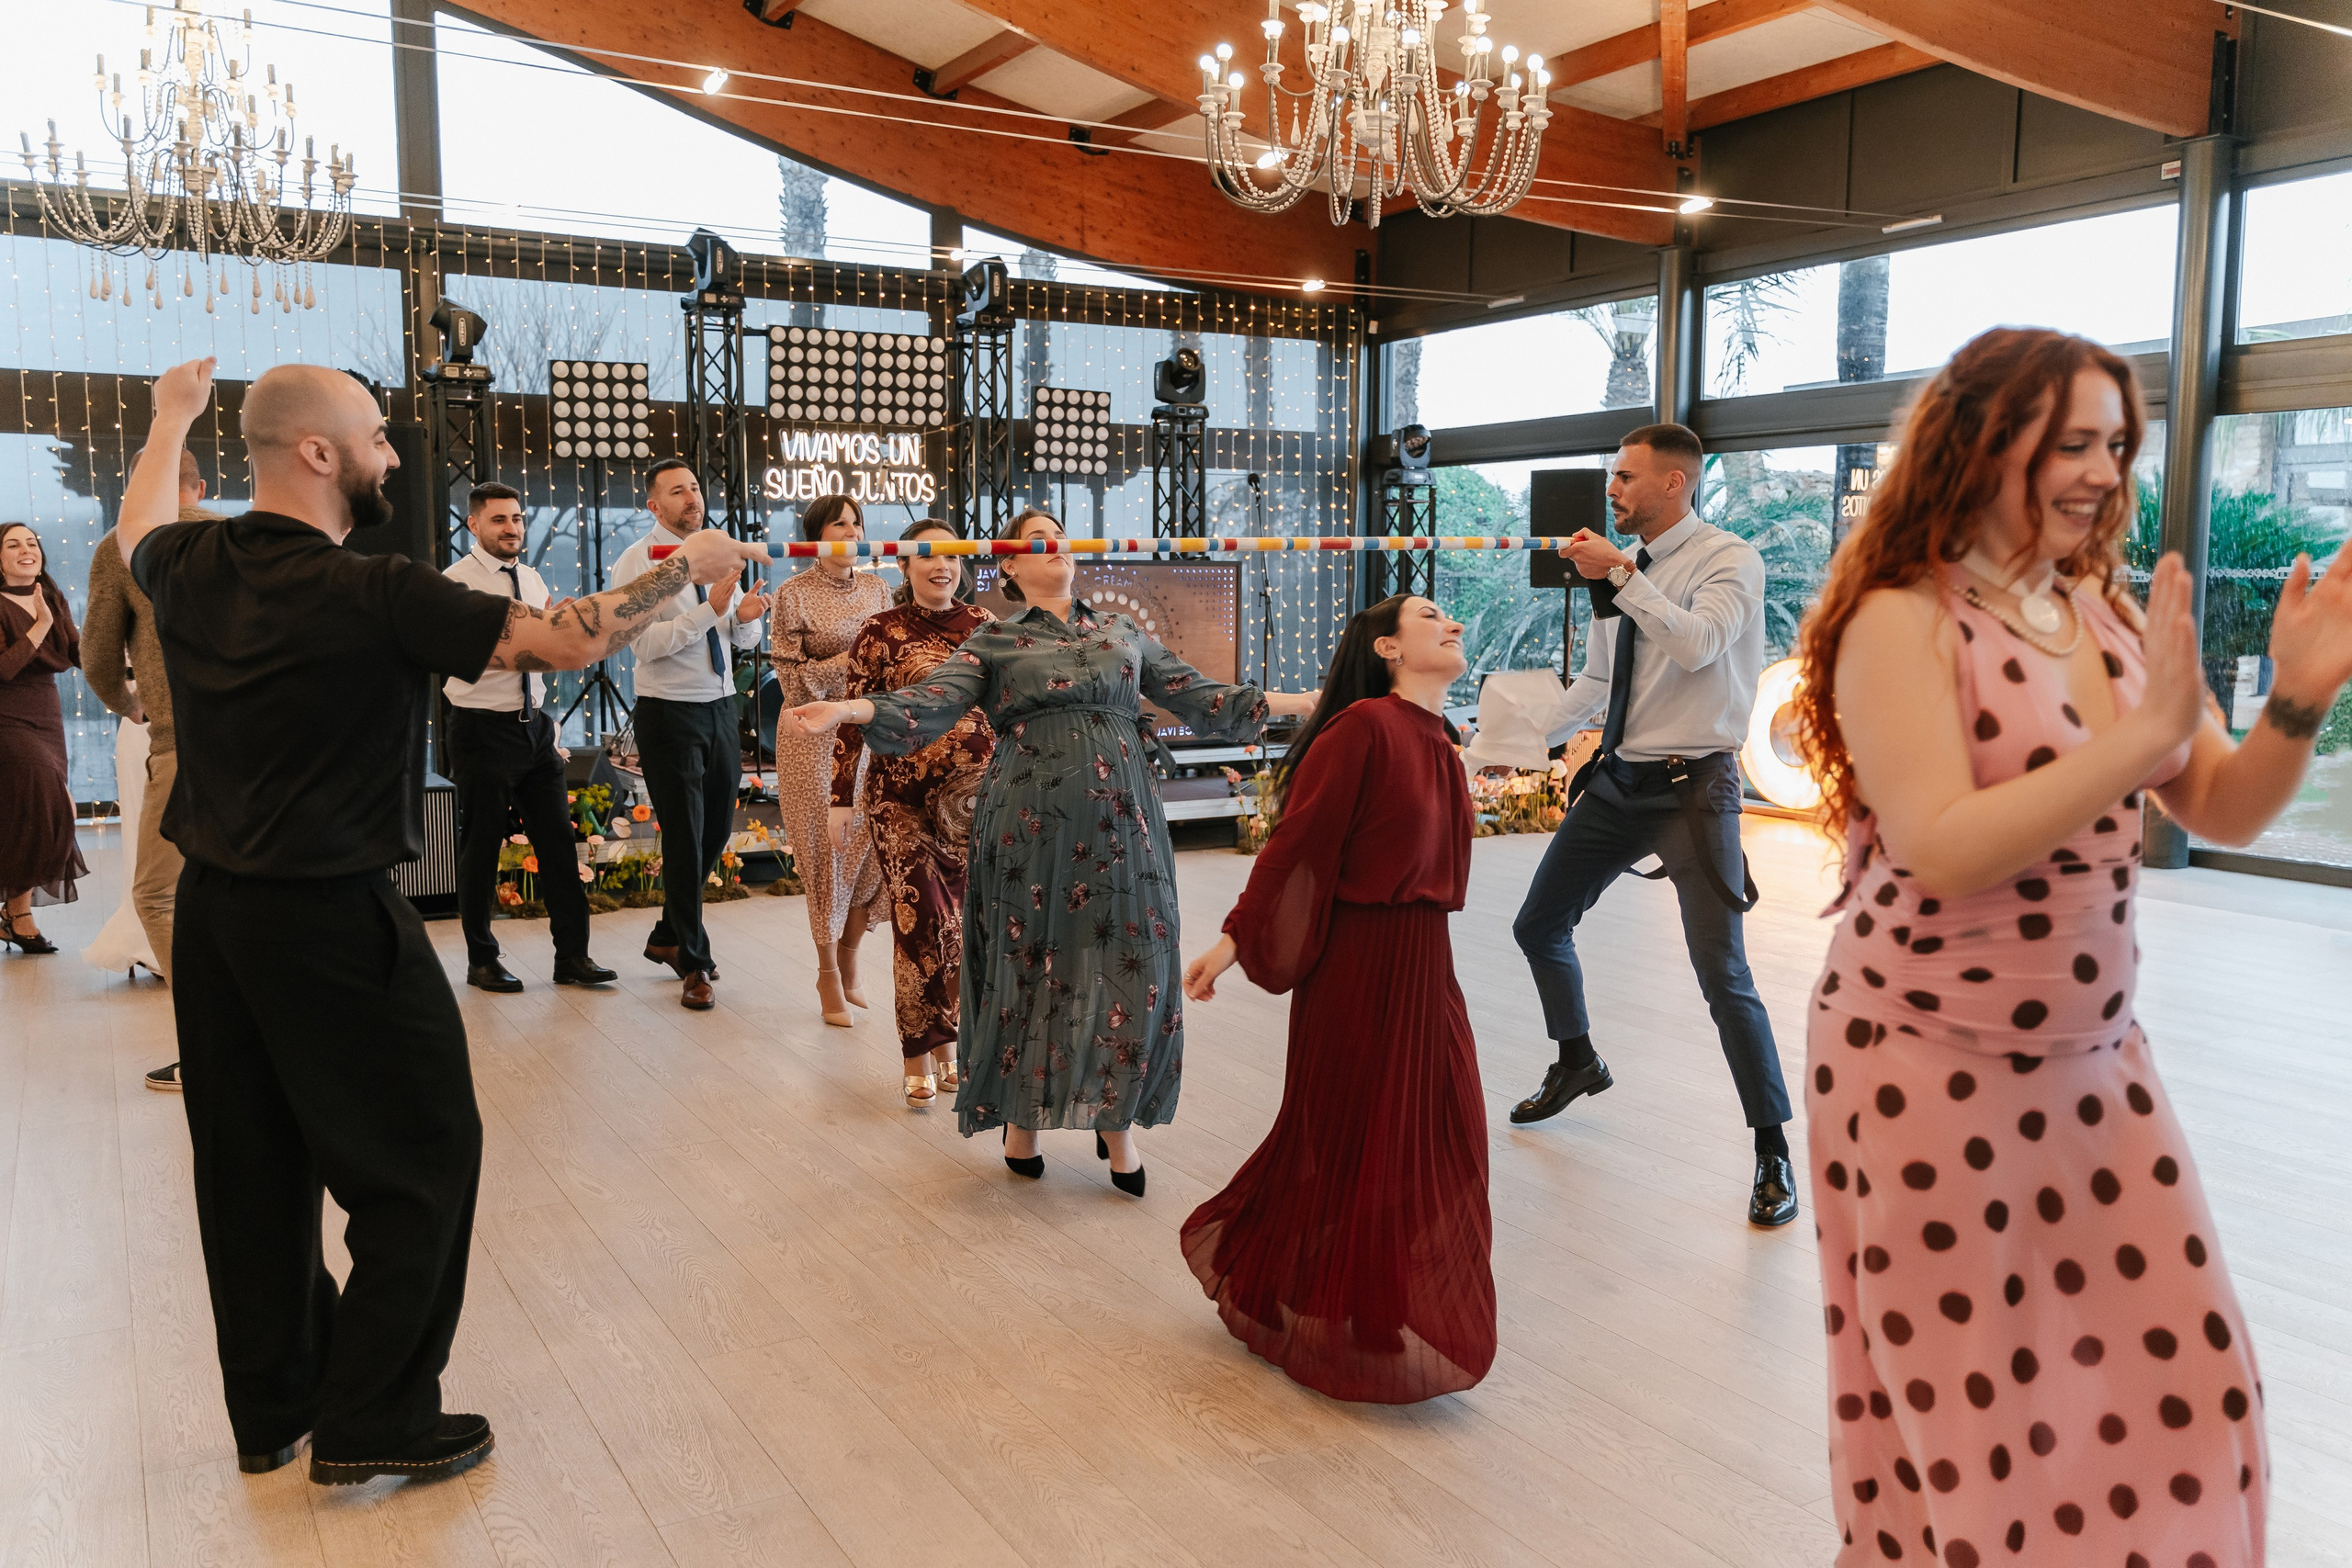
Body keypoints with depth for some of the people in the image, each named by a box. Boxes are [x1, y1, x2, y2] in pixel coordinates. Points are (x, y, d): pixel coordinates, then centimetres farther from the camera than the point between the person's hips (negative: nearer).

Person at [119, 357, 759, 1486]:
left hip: (209, 910, 8)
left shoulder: (191, 567, 0)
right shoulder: (377, 598, -21)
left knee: (252, 1163, 17)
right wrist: (687, 570, -5)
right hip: (331, 923, -8)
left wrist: (172, 416, 42)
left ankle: (271, 1411, 32)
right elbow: (570, 641, -19)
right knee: (420, 1159, 7)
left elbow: (137, 530, 26)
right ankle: (374, 1423, 13)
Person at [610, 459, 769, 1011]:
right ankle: (693, 962, 15)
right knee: (685, 840, 0)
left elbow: (746, 640, 10)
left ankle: (669, 936, 35)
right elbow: (647, 643, -20)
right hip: (670, 713, -6)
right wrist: (710, 610, -28)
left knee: (716, 833, 15)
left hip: (721, 708, 6)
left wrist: (747, 616, -13)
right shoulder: (636, 563, -9)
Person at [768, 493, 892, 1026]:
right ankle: (829, 978, 14)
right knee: (830, 850, -1)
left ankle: (848, 967, 22)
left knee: (873, 847, 2)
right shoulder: (794, 595, -5)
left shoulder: (875, 588, 10)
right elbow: (792, 678, -9)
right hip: (815, 737, -4)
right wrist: (850, 660, -15)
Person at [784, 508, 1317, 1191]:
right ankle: (1021, 1117, 22)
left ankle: (1117, 1120, 19)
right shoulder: (995, 642, 7)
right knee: (1030, 962, 2)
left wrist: (1303, 701, 13)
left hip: (1119, 822, 3)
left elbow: (1199, 698, 17)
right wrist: (850, 709, -24)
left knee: (1130, 964, 1)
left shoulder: (1123, 634, 17)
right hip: (1031, 824, -2)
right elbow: (932, 704, -6)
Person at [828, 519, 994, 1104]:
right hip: (899, 795, -2)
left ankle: (946, 1045, 24)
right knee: (921, 921, -2)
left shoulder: (983, 626, 7)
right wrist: (843, 798, -4)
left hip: (971, 792, 2)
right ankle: (920, 1060, 10)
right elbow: (852, 719, -1)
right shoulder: (881, 633, -1)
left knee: (956, 919, 8)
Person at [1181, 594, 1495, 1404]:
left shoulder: (1438, 745, 9)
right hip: (1358, 963, -8)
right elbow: (1296, 842, -16)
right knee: (1354, 1141, 6)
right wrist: (1234, 941, -14)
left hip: (1424, 962, 8)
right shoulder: (1363, 728, -16)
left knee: (1438, 1139, 13)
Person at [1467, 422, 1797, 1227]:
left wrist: (1621, 575, -24)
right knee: (1538, 926, 15)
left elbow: (1697, 645, -27)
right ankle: (1577, 1063, 43)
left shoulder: (1729, 559, -9)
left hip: (1692, 787, -7)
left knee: (1722, 975, -10)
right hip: (1618, 781, 7)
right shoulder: (1621, 569, 9)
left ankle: (1773, 1153, 7)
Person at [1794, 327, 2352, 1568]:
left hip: (2097, 1063, 6)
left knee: (2185, 1379, 12)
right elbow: (1943, 852, -25)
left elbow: (2225, 815, 8)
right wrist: (2145, 734, -25)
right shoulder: (1902, 623, -14)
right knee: (1961, 1419, 9)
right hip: (1931, 1077, -6)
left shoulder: (2110, 613, 5)